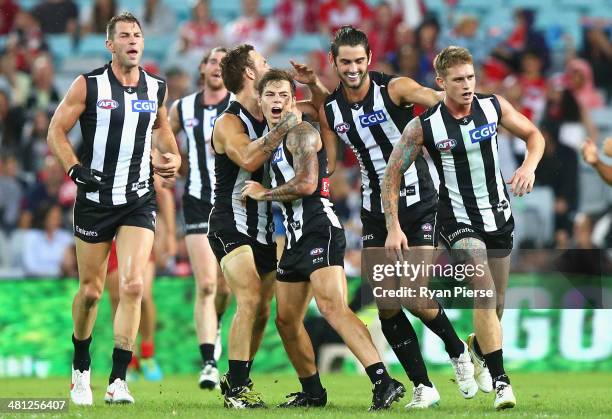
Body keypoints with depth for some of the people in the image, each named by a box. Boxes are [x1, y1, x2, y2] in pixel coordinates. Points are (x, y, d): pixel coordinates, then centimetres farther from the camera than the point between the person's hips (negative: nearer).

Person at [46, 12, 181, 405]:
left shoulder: (156, 88, 6)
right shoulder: (89, 85, -5)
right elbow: (56, 130, -2)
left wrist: (171, 156, 7)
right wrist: (75, 168, -16)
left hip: (139, 201, 2)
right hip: (95, 199, -2)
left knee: (133, 285, -14)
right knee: (91, 290, 6)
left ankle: (118, 380, -12)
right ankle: (81, 369, 31)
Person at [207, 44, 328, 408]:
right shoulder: (229, 122, -13)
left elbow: (322, 105, 20)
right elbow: (248, 159, -32)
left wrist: (312, 82, 1)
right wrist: (284, 126, -30)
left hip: (265, 227, 7)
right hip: (232, 226, -7)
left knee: (261, 311, 10)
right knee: (250, 300, -21)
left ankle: (236, 379, 26)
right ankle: (236, 389, -18)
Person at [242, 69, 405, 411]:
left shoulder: (300, 133, -7)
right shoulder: (274, 139, 21)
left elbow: (306, 184, -19)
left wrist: (263, 194, -7)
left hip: (320, 231, -10)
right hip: (297, 236, 10)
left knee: (332, 307, -25)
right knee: (287, 321, 12)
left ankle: (385, 383, -34)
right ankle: (312, 392, 25)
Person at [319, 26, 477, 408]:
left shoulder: (394, 88, -12)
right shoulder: (330, 109, 3)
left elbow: (441, 101, -28)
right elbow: (326, 166, 14)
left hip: (417, 203, -5)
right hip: (375, 211, 5)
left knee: (416, 298, -13)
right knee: (385, 305, -1)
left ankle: (457, 351, 16)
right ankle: (423, 386, 9)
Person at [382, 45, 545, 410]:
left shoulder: (494, 106, -6)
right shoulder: (425, 126, -14)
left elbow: (534, 135, 8)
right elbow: (392, 175, -5)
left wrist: (529, 166, -13)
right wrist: (393, 227, -10)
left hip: (499, 215, 4)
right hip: (458, 220, -4)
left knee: (496, 302, 13)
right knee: (485, 294, -21)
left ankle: (479, 350, 46)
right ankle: (500, 380, -17)